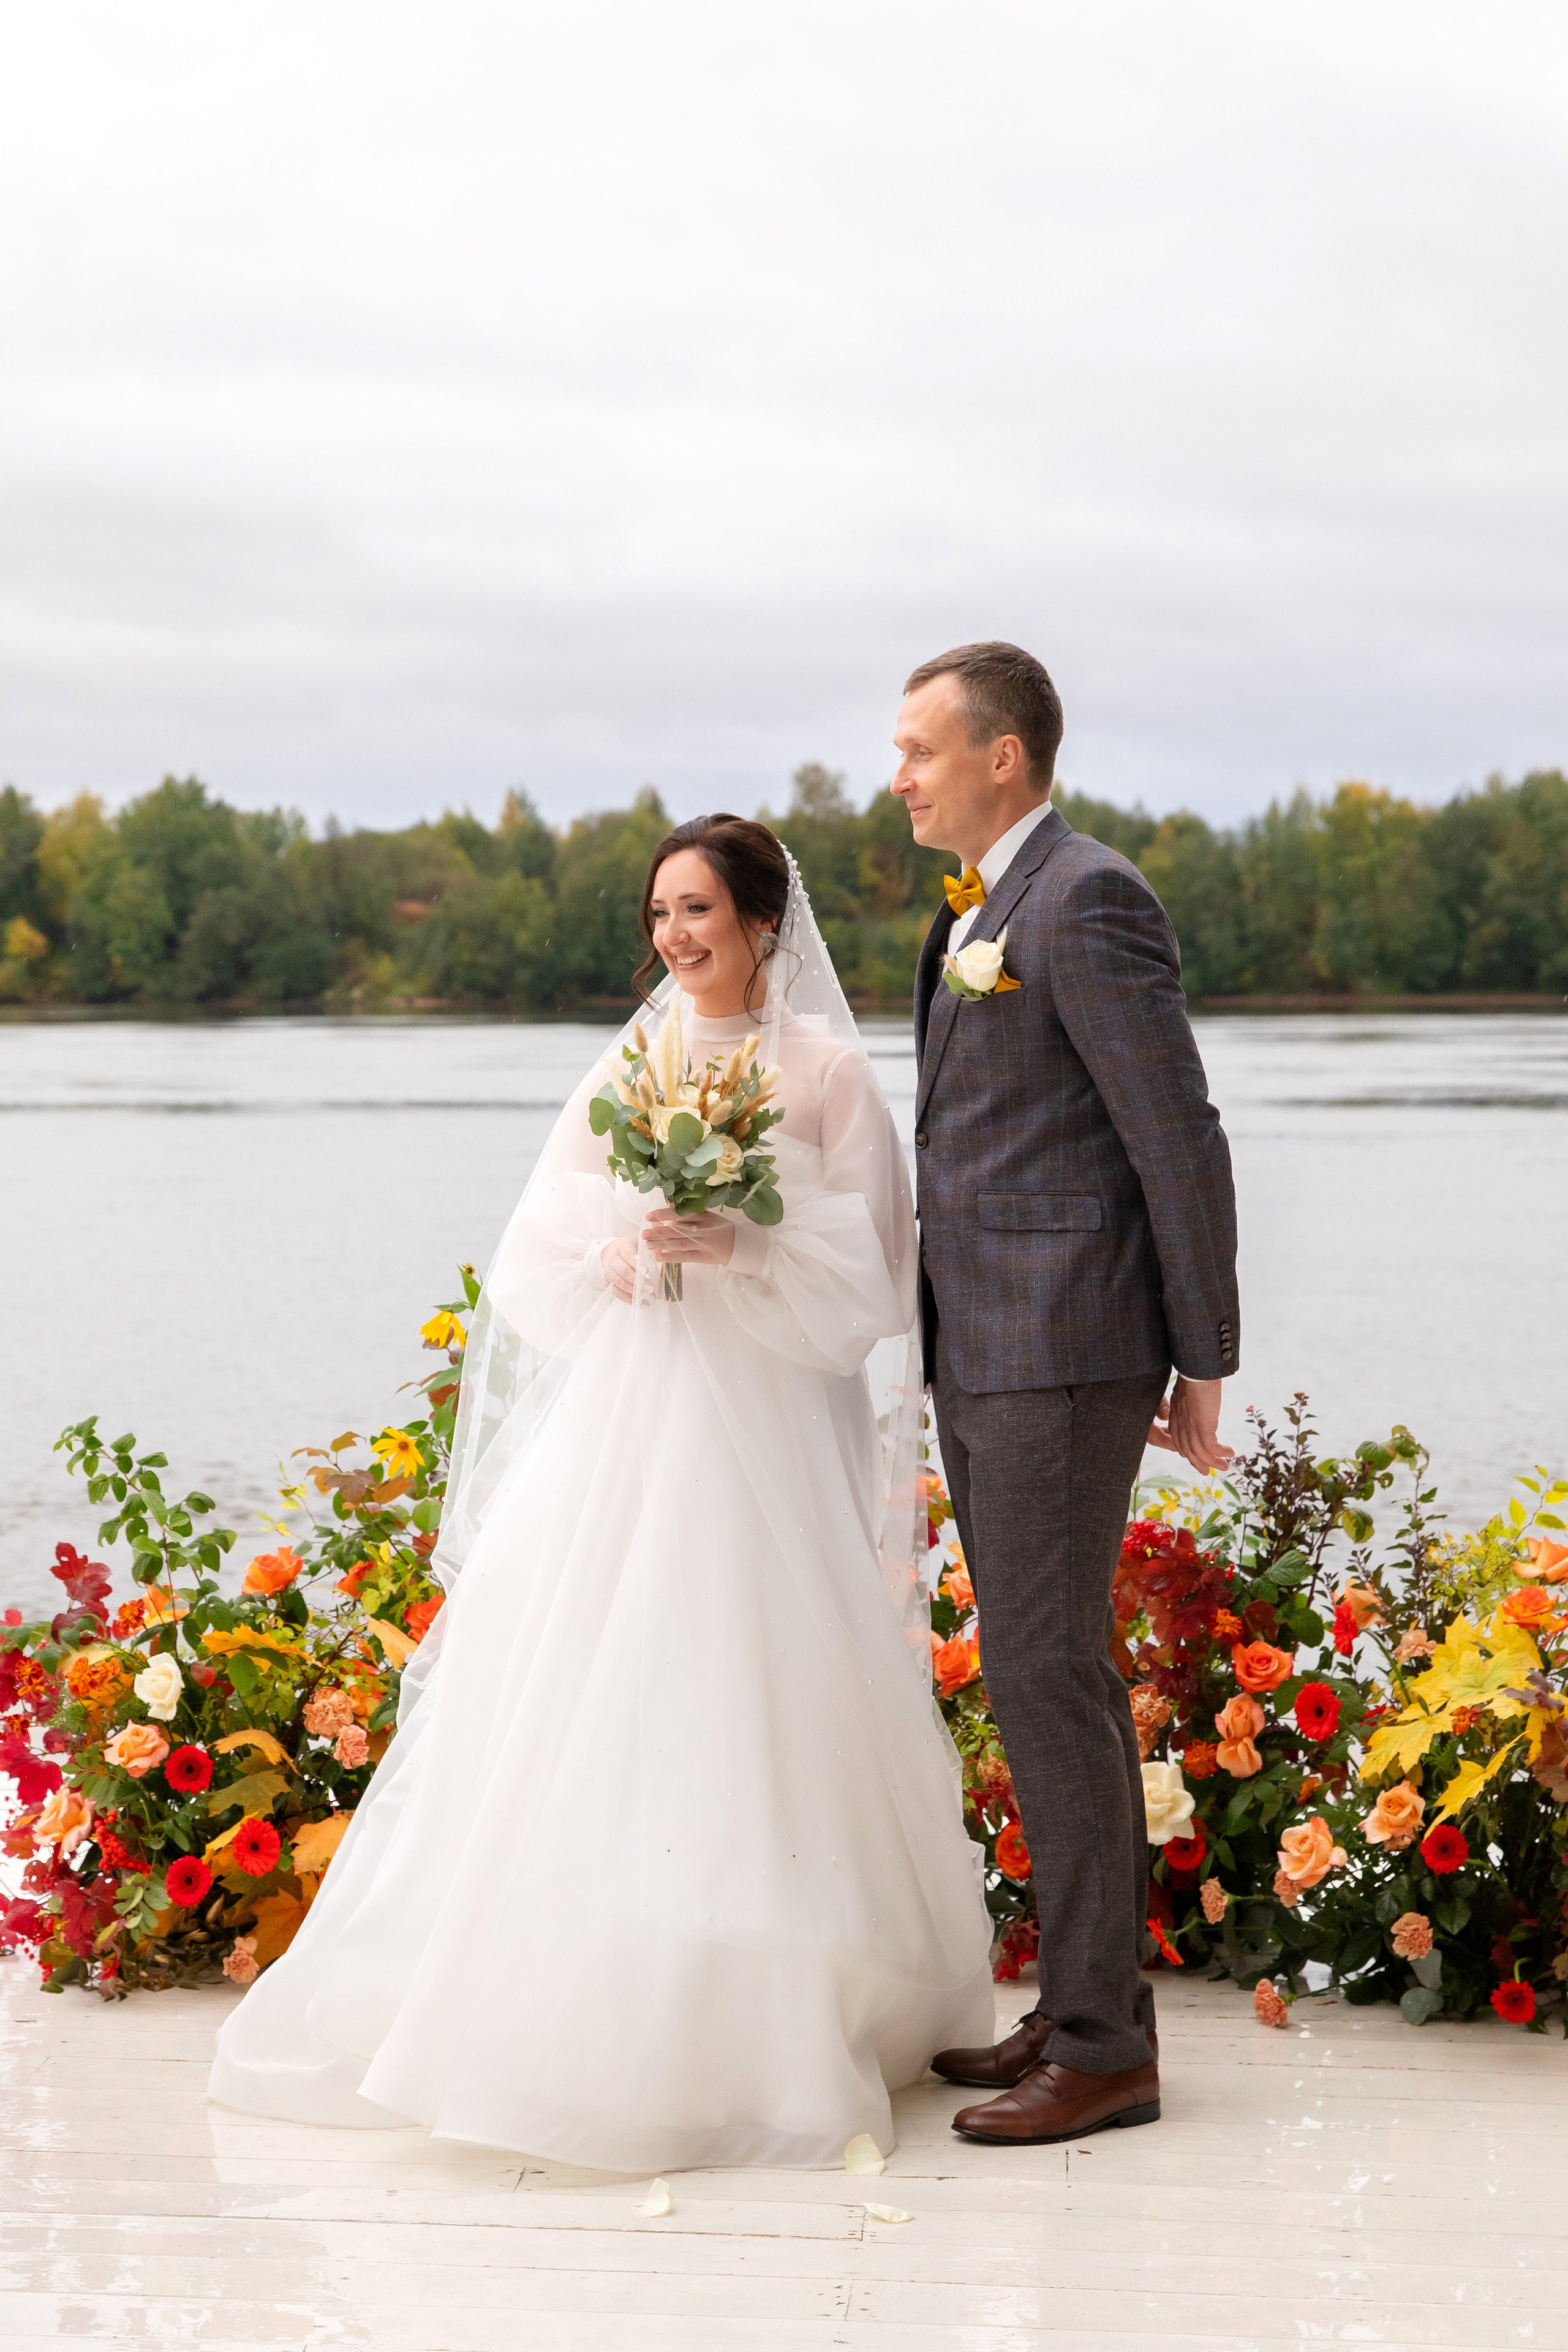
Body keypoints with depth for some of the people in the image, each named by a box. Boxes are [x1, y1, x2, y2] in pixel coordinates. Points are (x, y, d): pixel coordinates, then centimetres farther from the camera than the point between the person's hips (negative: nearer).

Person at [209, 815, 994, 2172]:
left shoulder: (826, 1071, 1)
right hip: (624, 1414, 4)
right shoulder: (632, 1064, 13)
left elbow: (865, 1270, -5)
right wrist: (621, 1245, -11)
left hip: (762, 1428, -4)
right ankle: (581, 2007, 6)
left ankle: (755, 2026, 4)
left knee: (745, 1694, -6)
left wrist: (738, 1245, -18)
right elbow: (544, 1242, 9)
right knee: (592, 1693, -2)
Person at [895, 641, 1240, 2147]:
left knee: (1044, 1679, -8)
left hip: (1066, 1355, -10)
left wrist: (1202, 1369, -11)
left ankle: (1101, 2048, -1)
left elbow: (1183, 1146, -14)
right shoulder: (981, 909, 17)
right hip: (982, 1352, 10)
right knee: (1053, 1678, 12)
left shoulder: (1087, 902, -13)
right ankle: (1094, 2001, 20)